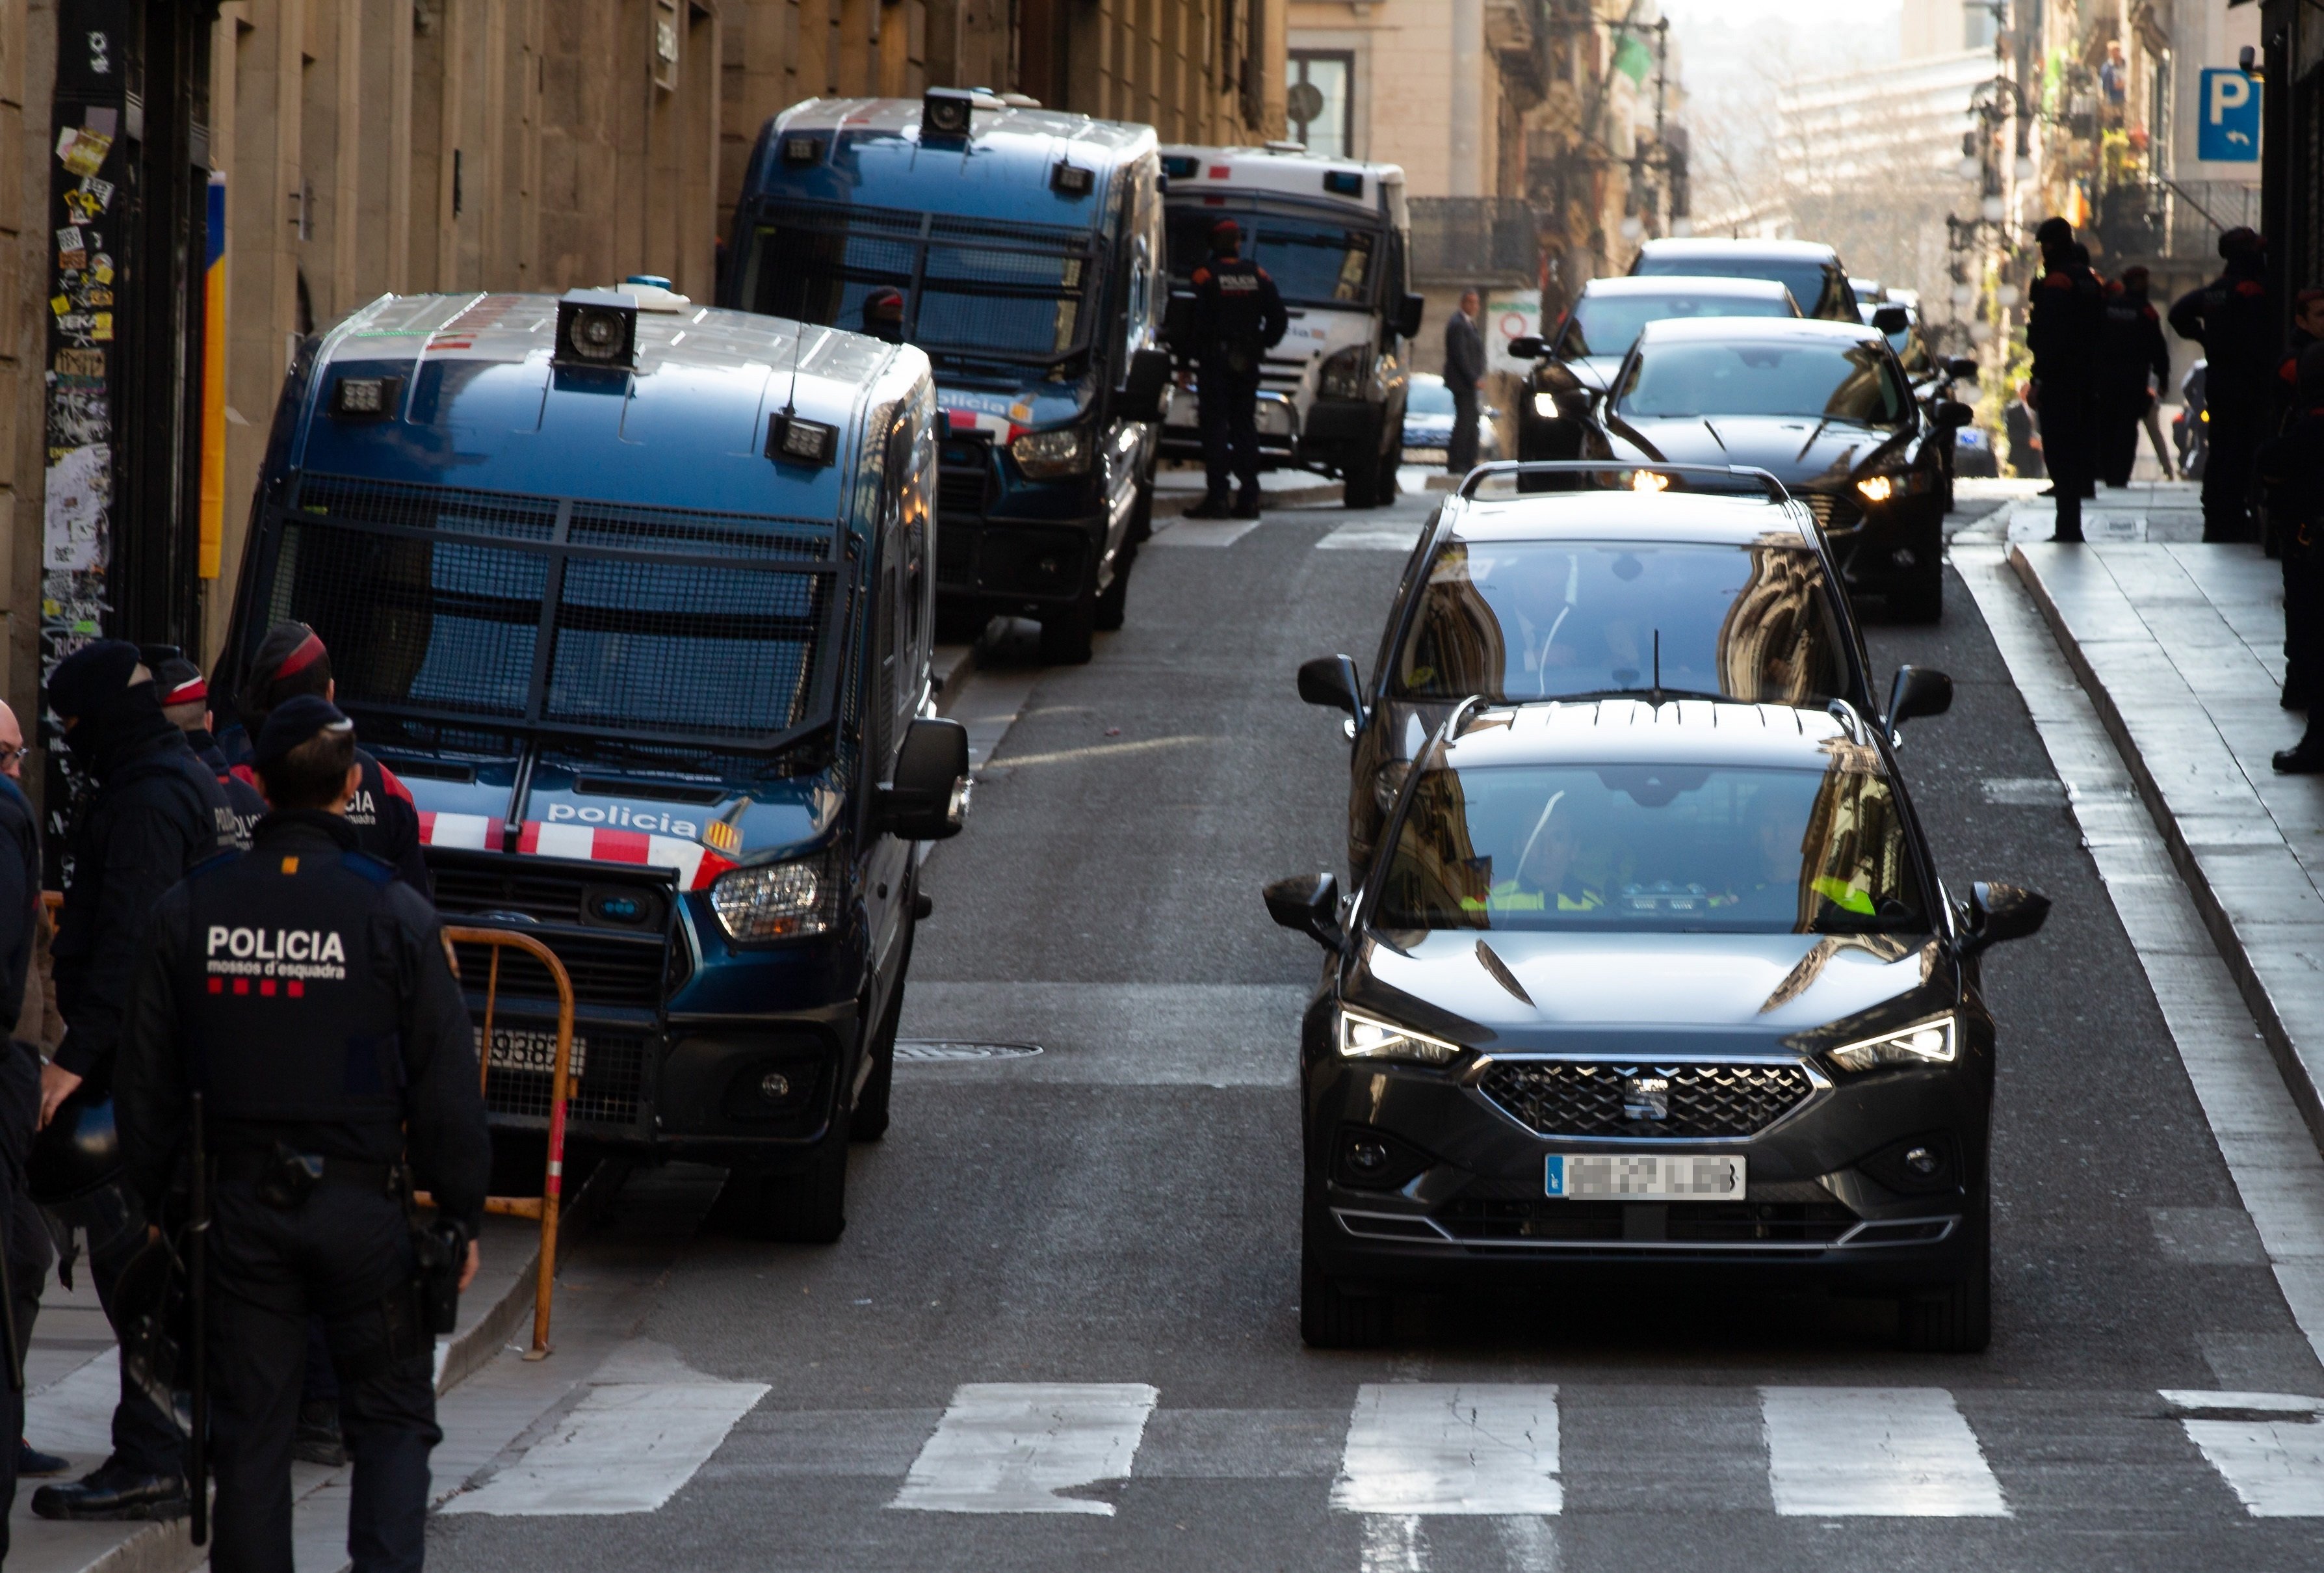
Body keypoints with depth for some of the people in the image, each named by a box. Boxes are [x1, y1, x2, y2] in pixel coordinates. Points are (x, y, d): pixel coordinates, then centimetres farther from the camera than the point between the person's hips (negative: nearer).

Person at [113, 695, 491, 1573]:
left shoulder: (190, 908, 1)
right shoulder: (394, 914, -8)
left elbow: (148, 1078, 7)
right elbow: (446, 1083, -5)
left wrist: (155, 1199, 17)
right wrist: (462, 1213, 3)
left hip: (242, 1203, 2)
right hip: (364, 1201, -2)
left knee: (250, 1431, 8)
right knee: (393, 1417, 7)